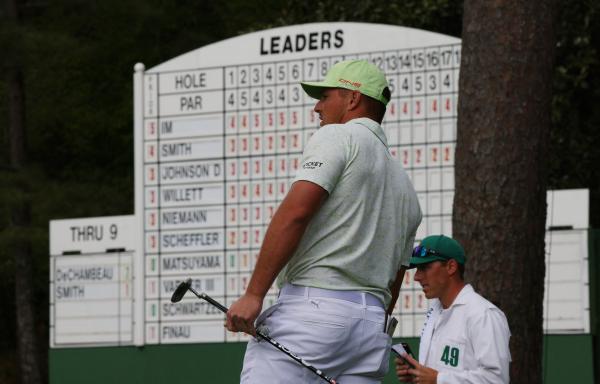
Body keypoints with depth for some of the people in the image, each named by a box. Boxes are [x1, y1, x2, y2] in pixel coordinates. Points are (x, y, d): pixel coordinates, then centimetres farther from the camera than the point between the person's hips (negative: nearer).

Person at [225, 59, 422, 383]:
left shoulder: (337, 137, 2)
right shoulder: (404, 184, 27)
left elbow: (295, 213, -12)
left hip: (312, 308, -8)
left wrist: (253, 294, -15)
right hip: (372, 322, 8)